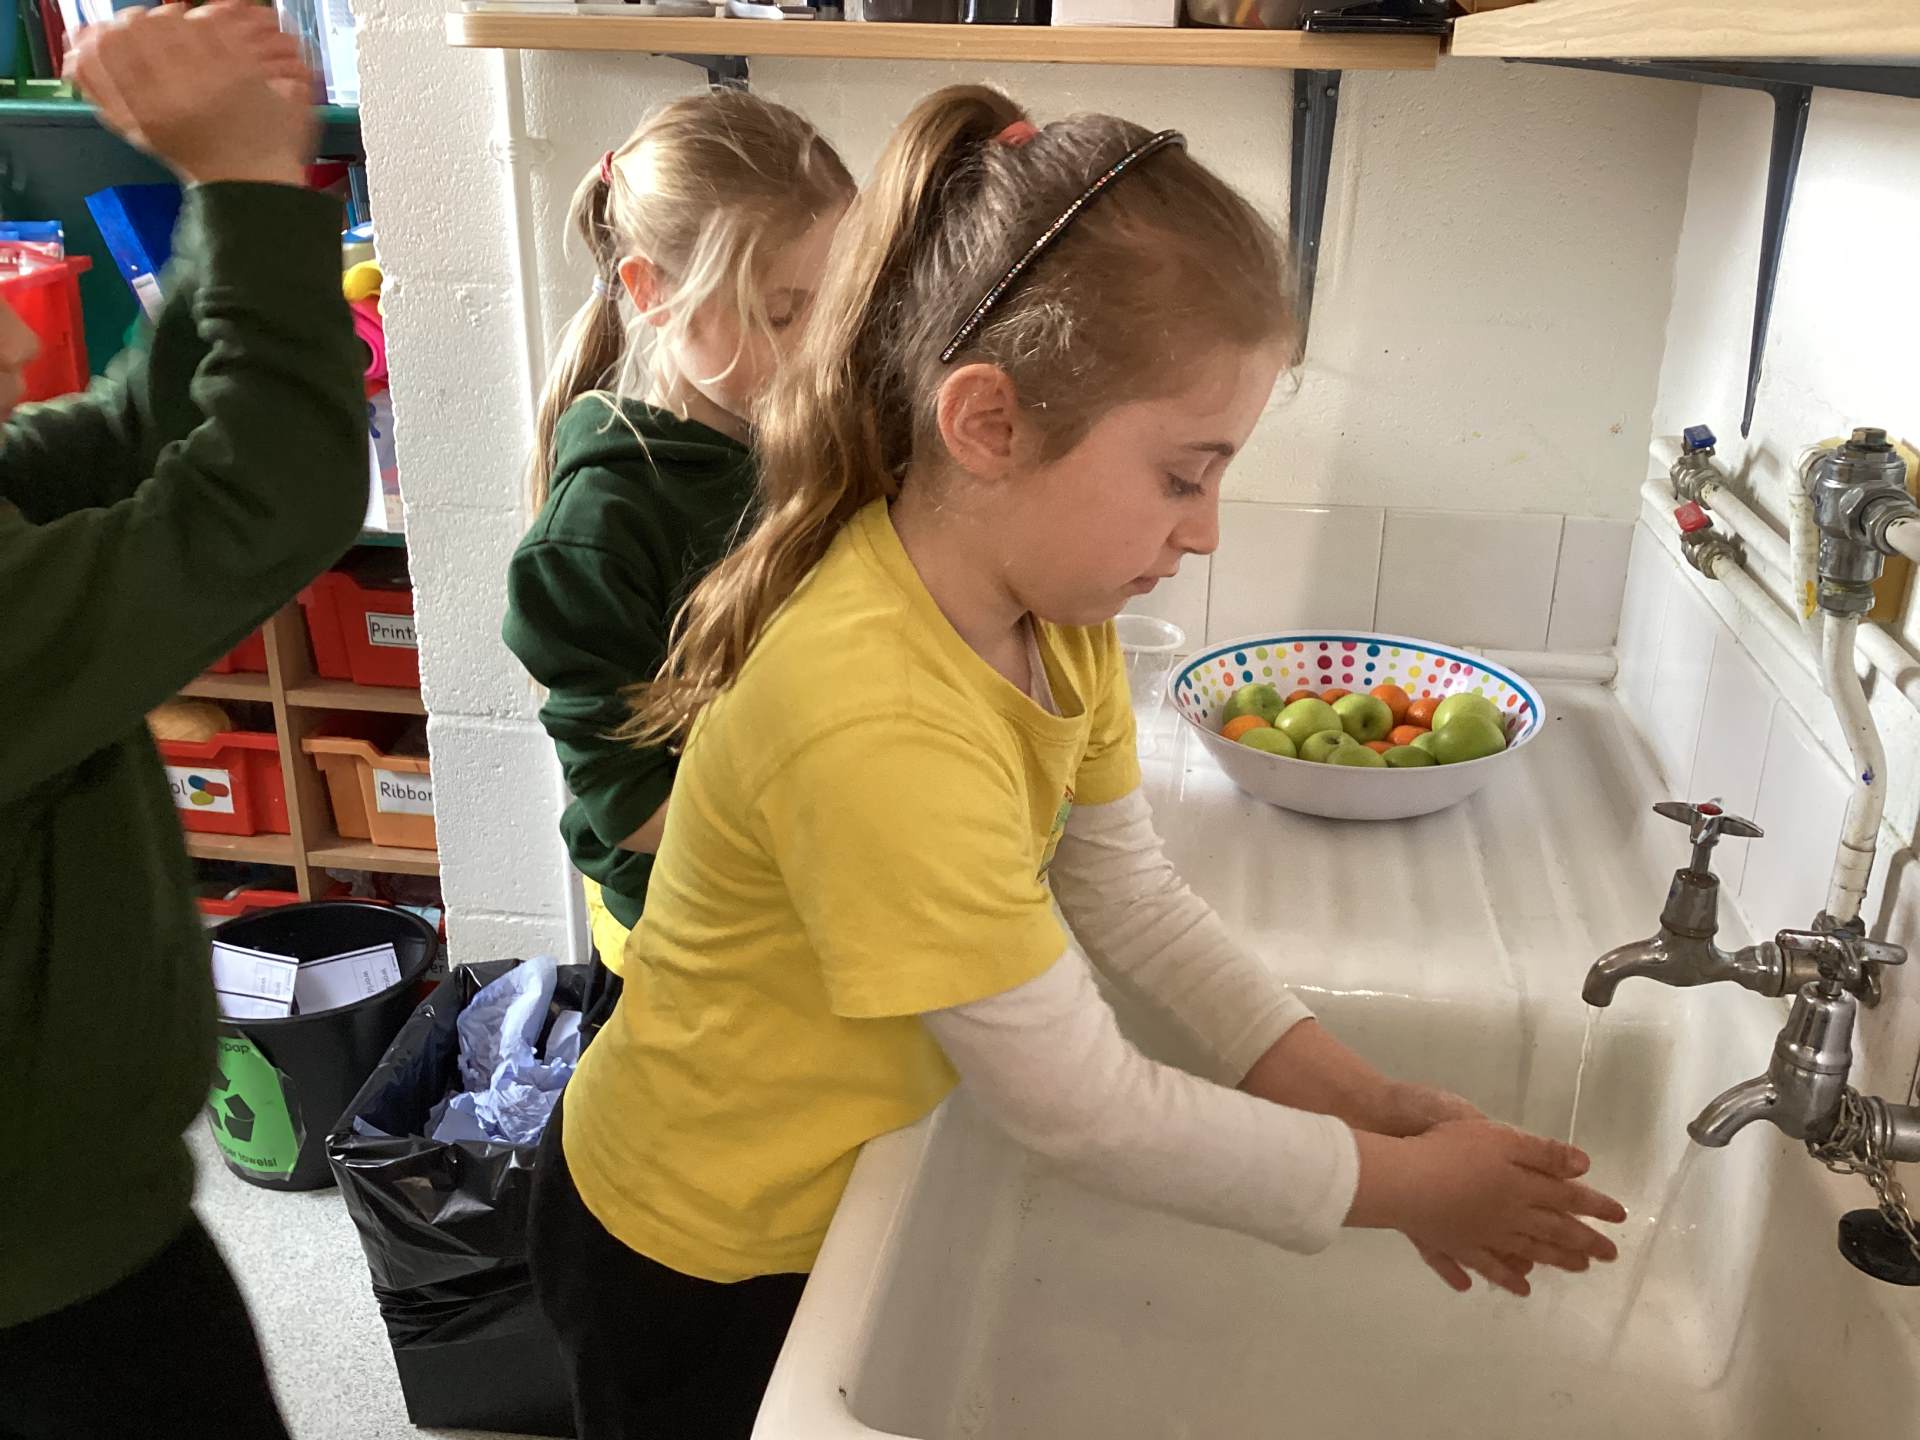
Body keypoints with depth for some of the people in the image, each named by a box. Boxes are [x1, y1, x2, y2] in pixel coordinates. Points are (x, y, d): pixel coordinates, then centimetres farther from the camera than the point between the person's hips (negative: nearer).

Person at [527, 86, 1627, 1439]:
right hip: (697, 1268, -6)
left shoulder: (1051, 607, -12)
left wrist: (1361, 1097, -9)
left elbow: (1132, 897, -2)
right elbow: (1087, 1110, -29)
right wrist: (1399, 1184, -17)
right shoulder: (872, 722, -38)